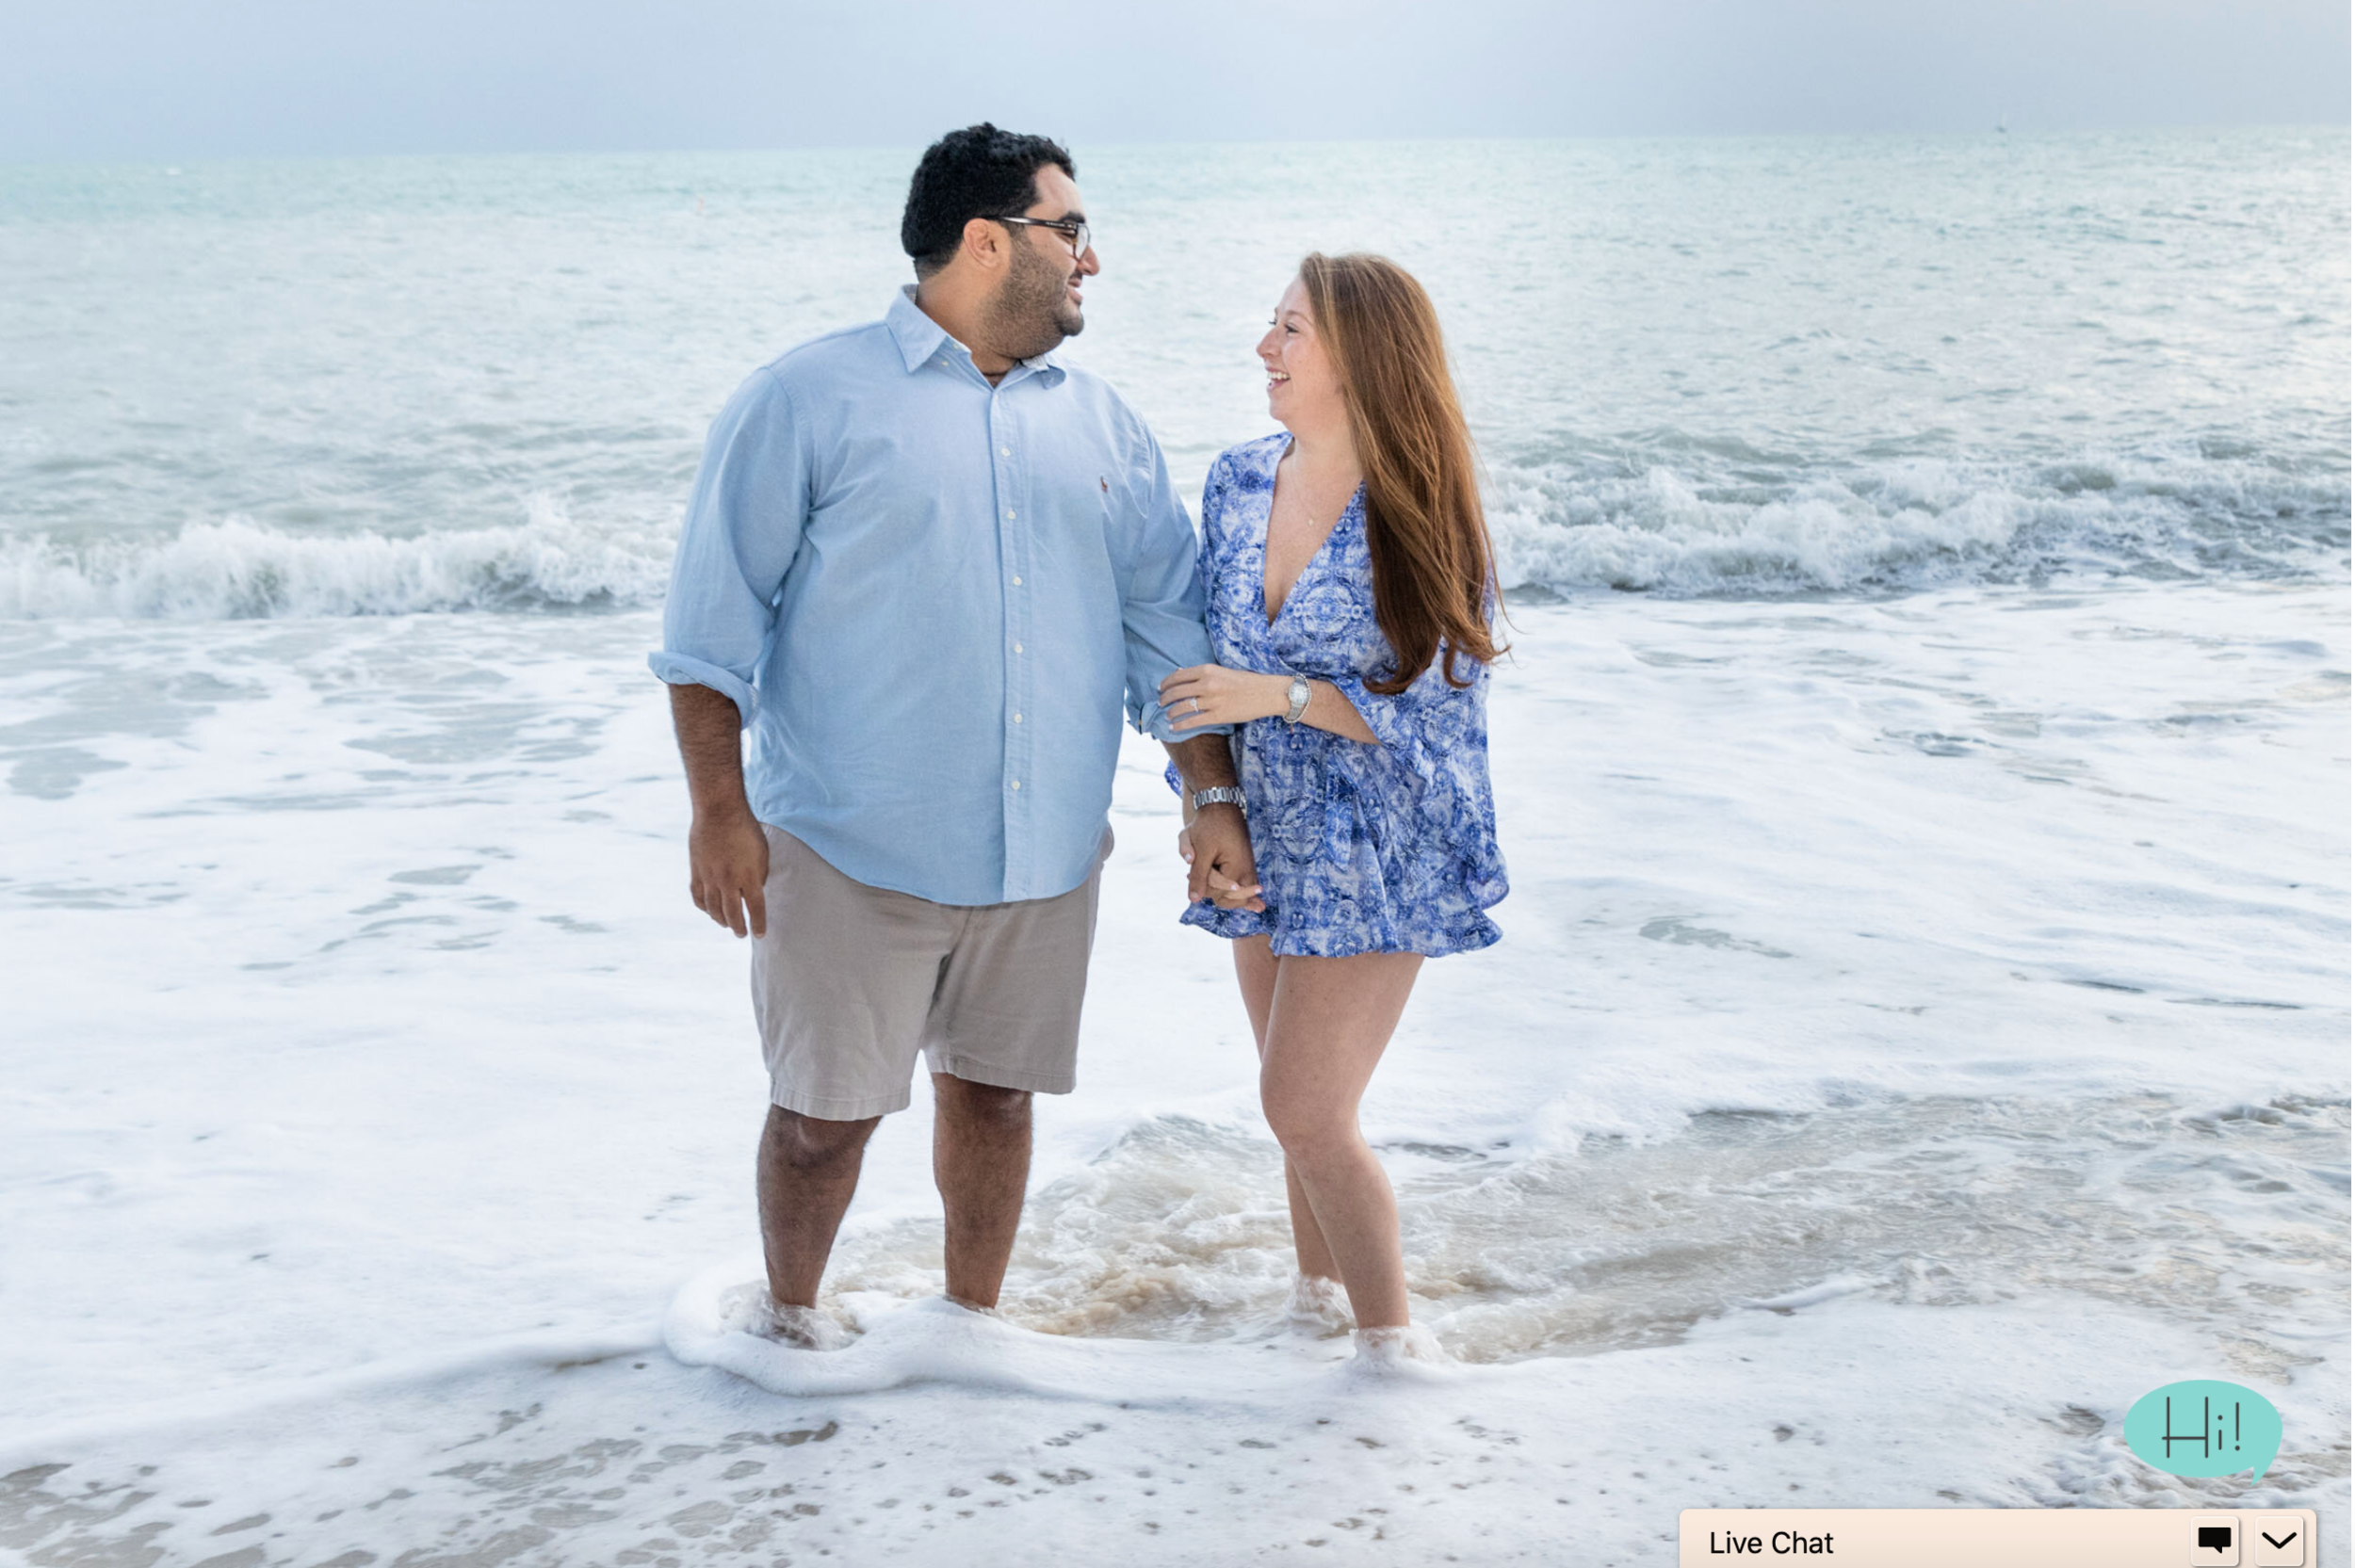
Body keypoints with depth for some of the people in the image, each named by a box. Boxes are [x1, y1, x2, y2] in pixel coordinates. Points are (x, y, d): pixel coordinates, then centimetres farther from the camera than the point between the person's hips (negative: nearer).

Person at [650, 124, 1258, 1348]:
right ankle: (788, 1319, 29)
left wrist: (1213, 797, 5)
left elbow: (1167, 626, 13)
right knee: (826, 1108, 5)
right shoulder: (810, 400, -4)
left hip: (1042, 856, 4)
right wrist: (718, 809, -11)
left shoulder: (1101, 424, 11)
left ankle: (973, 1324, 32)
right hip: (852, 851, -4)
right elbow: (713, 623, -5)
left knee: (994, 1094, 13)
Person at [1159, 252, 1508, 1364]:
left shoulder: (1420, 518, -14)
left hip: (1374, 853, -6)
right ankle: (1317, 1298, 36)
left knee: (1305, 1111, -8)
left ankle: (1394, 1343, 7)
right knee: (1300, 1101, 16)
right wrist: (1201, 802, 7)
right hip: (1266, 845, 6)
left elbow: (1438, 708, -15)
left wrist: (1282, 694, -21)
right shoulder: (1237, 482, 2)